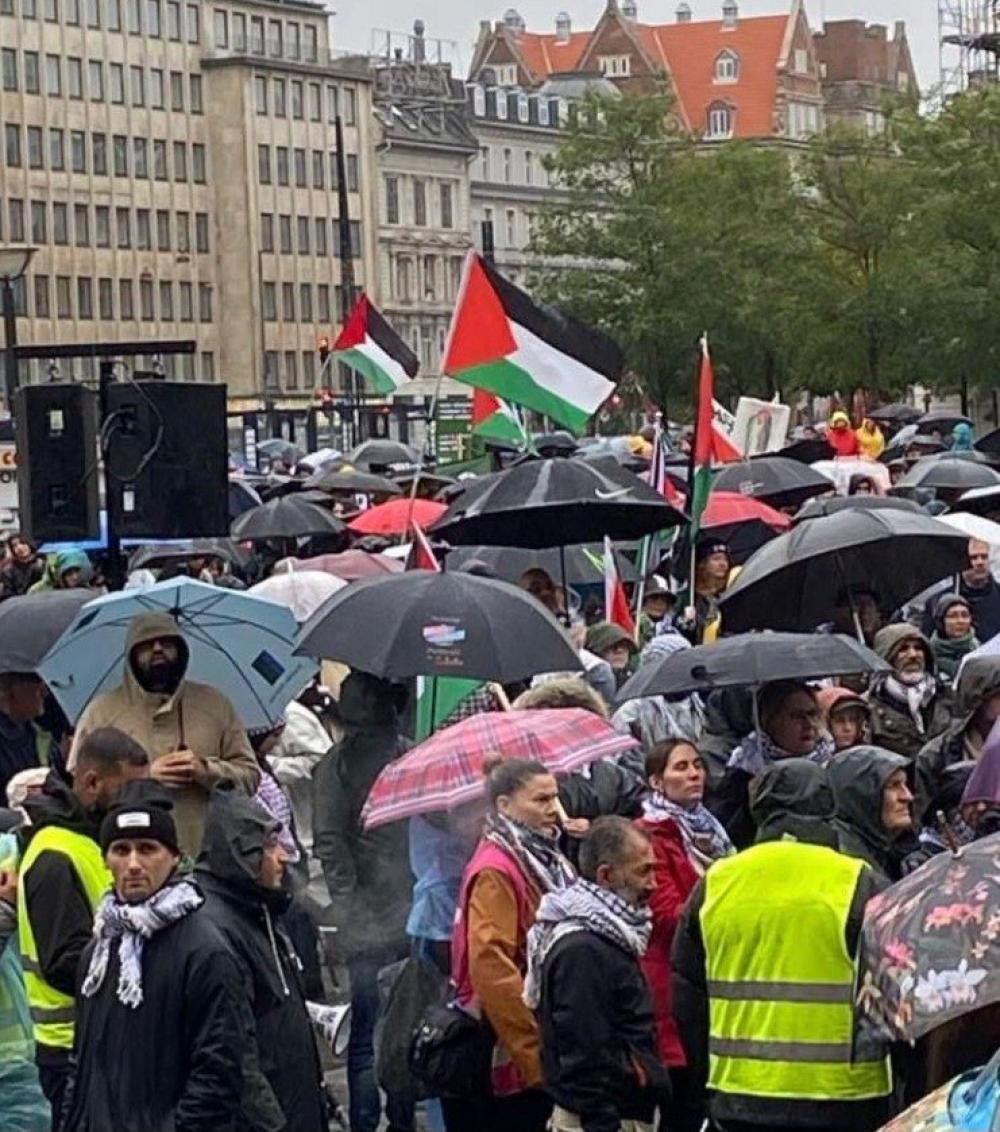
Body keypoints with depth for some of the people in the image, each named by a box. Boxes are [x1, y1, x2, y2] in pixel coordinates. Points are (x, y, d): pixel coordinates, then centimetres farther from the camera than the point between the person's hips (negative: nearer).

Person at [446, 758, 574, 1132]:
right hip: (511, 1058, -9)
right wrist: (535, 1050, -23)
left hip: (539, 1057, 9)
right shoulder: (496, 870, -16)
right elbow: (491, 967, -24)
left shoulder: (546, 861, 14)